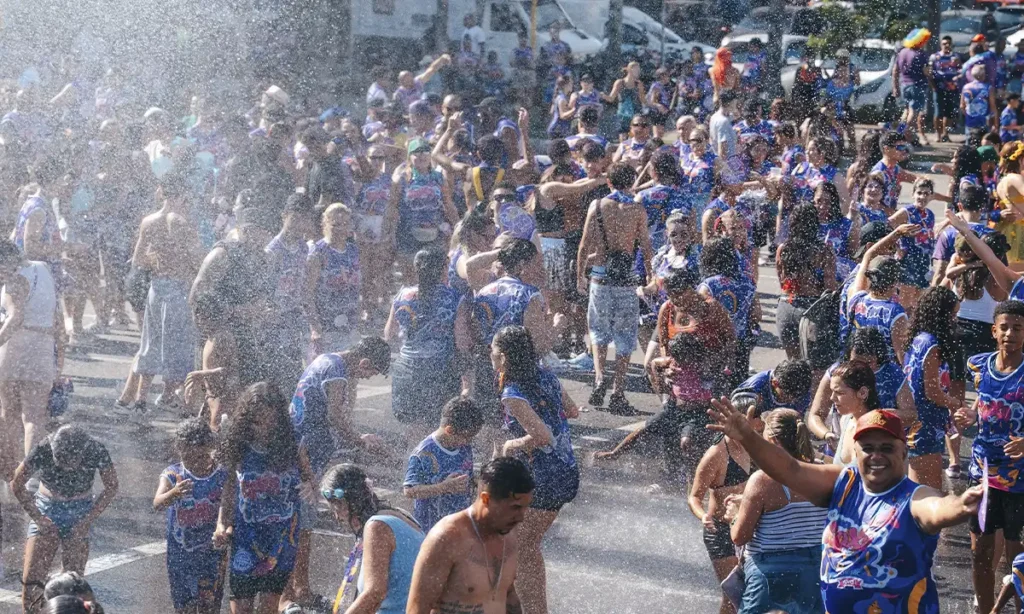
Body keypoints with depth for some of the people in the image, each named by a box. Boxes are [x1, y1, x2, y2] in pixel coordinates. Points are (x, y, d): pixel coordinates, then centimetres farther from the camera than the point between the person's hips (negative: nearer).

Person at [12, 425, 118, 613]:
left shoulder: (97, 452, -21)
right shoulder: (43, 450, -22)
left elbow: (111, 487, -5)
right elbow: (17, 484, -7)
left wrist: (88, 520, -10)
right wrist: (37, 517, -10)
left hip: (80, 512, 0)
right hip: (46, 509, 0)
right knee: (30, 581, -9)